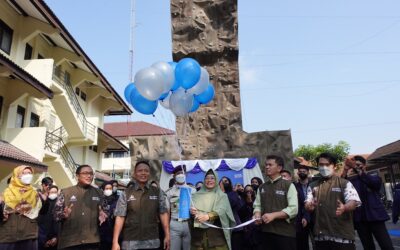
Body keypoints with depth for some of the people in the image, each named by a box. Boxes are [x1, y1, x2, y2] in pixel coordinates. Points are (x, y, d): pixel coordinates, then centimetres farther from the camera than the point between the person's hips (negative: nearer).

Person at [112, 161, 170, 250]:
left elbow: (163, 213, 3)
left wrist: (167, 236, -2)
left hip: (152, 242, 1)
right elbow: (120, 217, -3)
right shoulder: (125, 194, 0)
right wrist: (115, 242, -8)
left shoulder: (158, 192, 4)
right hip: (131, 242, -1)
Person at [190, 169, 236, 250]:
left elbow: (221, 211, -10)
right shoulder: (197, 195, 14)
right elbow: (190, 208, 6)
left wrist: (208, 216, -27)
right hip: (198, 233, 2)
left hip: (216, 233, -2)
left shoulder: (222, 196, 6)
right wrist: (191, 211, -18)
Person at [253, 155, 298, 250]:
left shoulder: (288, 185, -3)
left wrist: (273, 215, -19)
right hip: (266, 232, 5)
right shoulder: (261, 187, 14)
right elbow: (257, 205, 11)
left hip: (285, 233, -4)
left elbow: (293, 209, -11)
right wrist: (257, 214, -10)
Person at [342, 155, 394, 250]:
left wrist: (358, 169, -24)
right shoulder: (350, 180, 7)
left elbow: (374, 182, -17)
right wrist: (345, 170, -22)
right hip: (359, 218, 2)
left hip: (375, 216, -1)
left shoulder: (374, 176, 6)